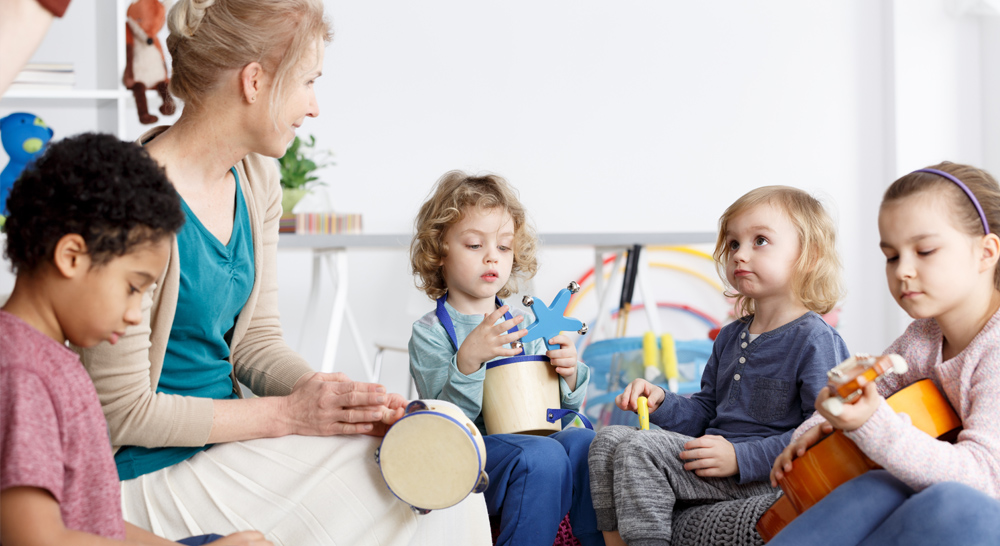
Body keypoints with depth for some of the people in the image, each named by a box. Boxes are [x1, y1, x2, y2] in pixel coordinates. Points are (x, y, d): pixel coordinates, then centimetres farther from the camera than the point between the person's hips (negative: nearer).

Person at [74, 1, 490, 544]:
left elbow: (255, 339, 10)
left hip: (224, 438, 8)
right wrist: (286, 415, -18)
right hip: (155, 474, -8)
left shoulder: (255, 179, 5)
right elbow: (122, 410, -19)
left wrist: (338, 399, -10)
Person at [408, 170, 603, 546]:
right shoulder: (430, 333, 1)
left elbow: (561, 409, 18)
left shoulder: (523, 325, 16)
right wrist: (468, 359, -26)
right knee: (541, 455, -32)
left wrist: (568, 376, -5)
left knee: (583, 442, -25)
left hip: (535, 438, 5)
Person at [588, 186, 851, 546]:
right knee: (609, 440, -3)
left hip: (765, 478, -9)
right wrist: (660, 403, 4)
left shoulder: (815, 340, -11)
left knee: (639, 449, -22)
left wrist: (740, 458, -23)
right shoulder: (730, 337, 18)